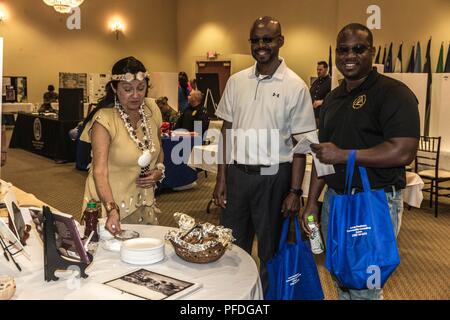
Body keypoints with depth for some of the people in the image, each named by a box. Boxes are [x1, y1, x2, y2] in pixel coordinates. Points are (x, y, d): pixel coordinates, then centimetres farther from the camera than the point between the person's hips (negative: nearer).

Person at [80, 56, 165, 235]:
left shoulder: (151, 109, -2)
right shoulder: (104, 120, -20)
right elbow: (100, 171, -28)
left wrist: (159, 170, -4)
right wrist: (112, 210, -41)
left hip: (145, 205, 5)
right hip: (111, 206, -5)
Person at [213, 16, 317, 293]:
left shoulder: (295, 86, -6)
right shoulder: (237, 81, 5)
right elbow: (227, 131, 8)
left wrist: (295, 191, -8)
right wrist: (221, 178, 4)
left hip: (273, 176, -3)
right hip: (237, 173, 3)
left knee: (271, 248, 12)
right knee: (233, 245, 14)